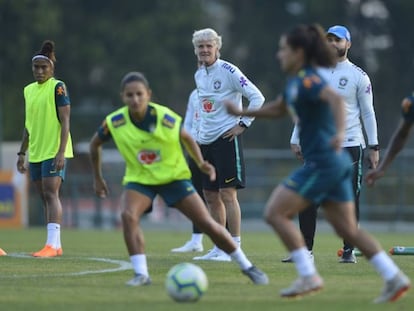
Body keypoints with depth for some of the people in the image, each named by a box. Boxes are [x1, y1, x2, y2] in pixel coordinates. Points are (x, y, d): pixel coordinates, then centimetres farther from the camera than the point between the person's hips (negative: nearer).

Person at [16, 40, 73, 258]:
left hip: (54, 151, -7)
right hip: (36, 152, 7)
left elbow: (65, 121, -11)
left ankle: (52, 244, -20)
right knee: (45, 197, 7)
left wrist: (61, 152, -19)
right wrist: (22, 153, 18)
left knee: (51, 193, -15)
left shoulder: (58, 88, -6)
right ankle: (55, 246, 11)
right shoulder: (29, 90, 14)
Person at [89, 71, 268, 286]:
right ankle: (141, 274, -24)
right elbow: (95, 145, 5)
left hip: (173, 177, -1)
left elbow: (186, 138, 1)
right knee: (128, 215, -31)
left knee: (207, 224, -5)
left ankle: (247, 267, 11)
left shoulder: (167, 119, -20)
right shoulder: (114, 122, -17)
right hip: (139, 180, 1)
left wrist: (201, 164, -10)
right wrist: (97, 178, 10)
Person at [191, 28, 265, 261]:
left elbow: (257, 97, -12)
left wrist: (244, 124, -13)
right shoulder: (199, 75, 12)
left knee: (227, 192, -10)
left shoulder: (229, 71, -11)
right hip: (206, 141, 8)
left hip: (227, 138, -8)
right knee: (210, 195, 8)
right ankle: (219, 248, 15)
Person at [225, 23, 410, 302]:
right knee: (348, 229, 10)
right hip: (336, 163, 10)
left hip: (322, 162, -10)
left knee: (275, 213, -5)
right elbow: (278, 109, 33)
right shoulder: (295, 81, 15)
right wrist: (242, 112, 28)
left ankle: (309, 276, -5)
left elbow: (336, 99, -32)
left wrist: (340, 132, -47)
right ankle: (395, 278, 6)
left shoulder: (308, 80, -14)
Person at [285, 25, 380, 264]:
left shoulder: (358, 76, -1)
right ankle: (306, 249, 4)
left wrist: (374, 147, -3)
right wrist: (296, 140, 9)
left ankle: (349, 250, 8)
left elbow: (368, 112, 0)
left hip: (350, 145, -3)